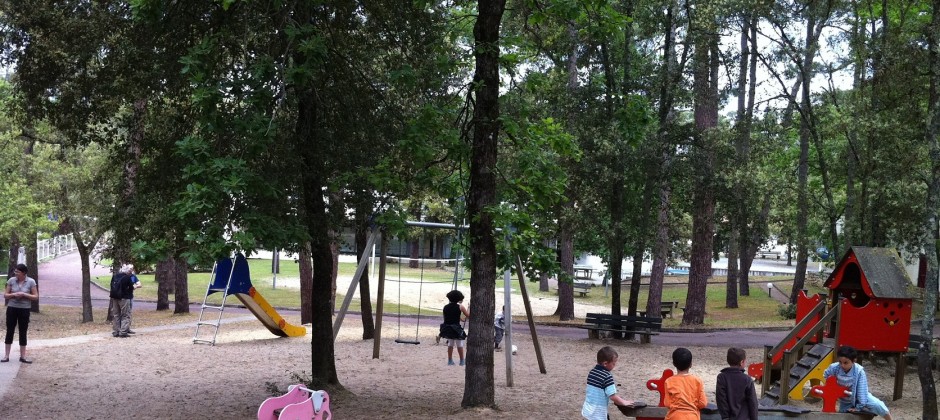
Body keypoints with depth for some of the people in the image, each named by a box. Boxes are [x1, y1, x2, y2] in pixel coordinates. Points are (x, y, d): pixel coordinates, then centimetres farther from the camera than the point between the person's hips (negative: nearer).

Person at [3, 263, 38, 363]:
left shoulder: (31, 282, -6)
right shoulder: (11, 280, -2)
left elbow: (36, 297, -5)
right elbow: (5, 295, 3)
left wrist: (24, 294, -18)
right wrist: (14, 294, -17)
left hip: (24, 310, -1)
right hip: (12, 308, 1)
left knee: (23, 332, 5)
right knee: (9, 331, 4)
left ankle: (23, 356, 12)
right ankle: (6, 355, 11)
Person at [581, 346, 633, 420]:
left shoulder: (592, 372, 6)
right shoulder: (608, 377, -19)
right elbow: (612, 396, -20)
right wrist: (624, 402, -5)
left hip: (588, 409, 8)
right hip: (598, 413, -8)